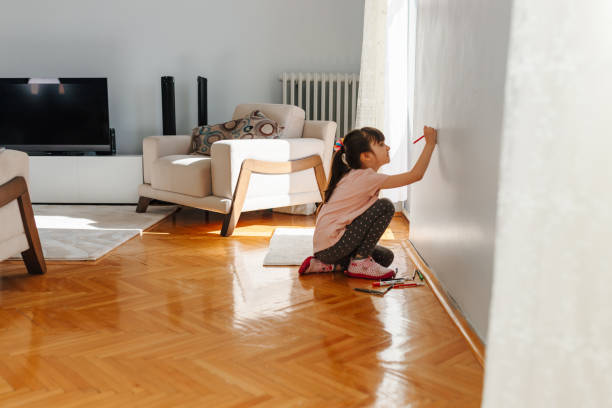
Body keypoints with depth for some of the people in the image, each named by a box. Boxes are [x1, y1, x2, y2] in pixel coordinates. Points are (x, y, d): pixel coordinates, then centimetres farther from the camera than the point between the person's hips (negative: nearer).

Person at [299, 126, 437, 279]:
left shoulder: (352, 176, 14)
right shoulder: (366, 178, -16)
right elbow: (415, 175, -18)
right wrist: (430, 144, -11)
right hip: (331, 247, -10)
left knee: (386, 257, 15)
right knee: (386, 206, -13)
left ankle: (327, 265, 9)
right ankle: (360, 262, -6)